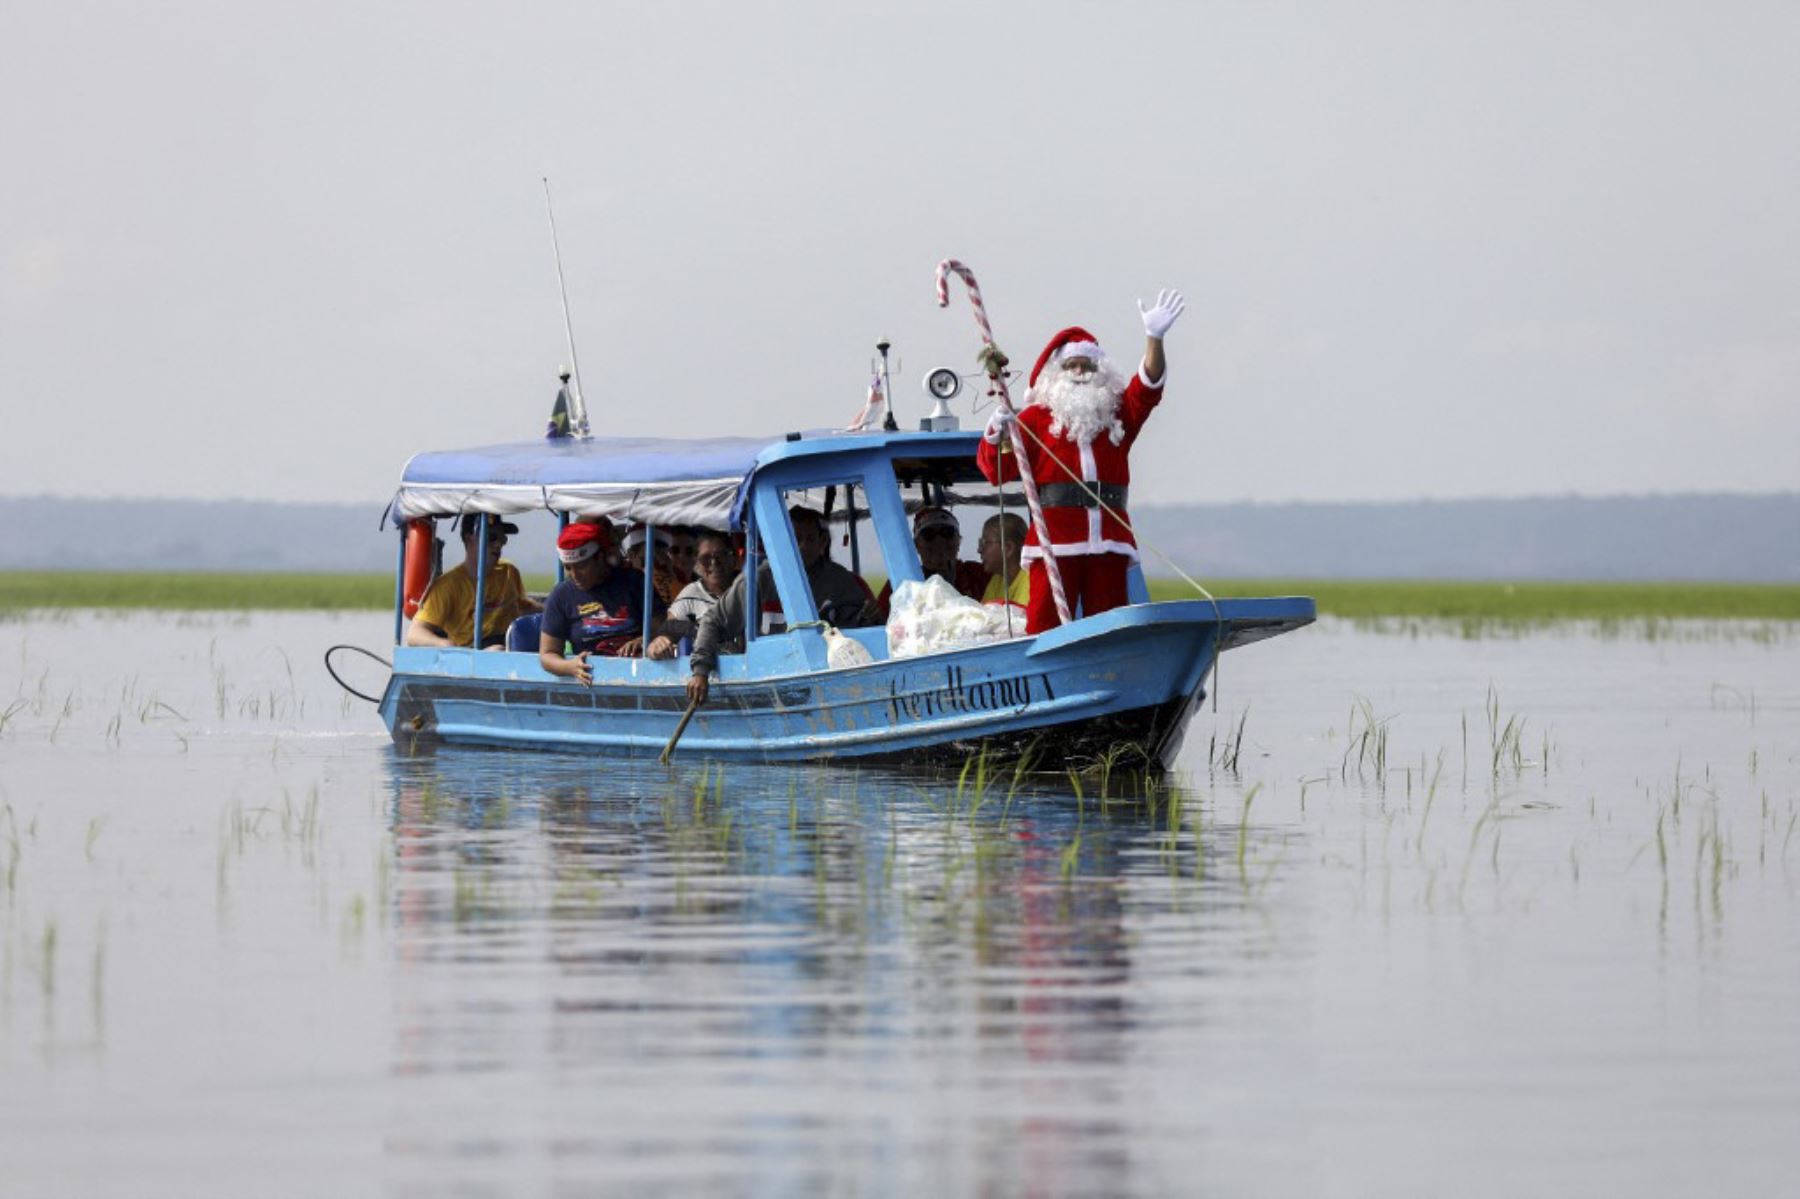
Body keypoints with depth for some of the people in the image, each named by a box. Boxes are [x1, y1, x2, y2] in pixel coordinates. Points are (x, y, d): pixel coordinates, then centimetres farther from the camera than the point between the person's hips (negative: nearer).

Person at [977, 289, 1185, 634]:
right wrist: (995, 437, -19)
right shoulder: (1036, 418, 10)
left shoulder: (1117, 414, 21)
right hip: (1055, 540, -4)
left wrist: (1154, 338, -8)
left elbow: (1146, 388, 5)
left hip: (1109, 542, 4)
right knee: (1045, 629, -11)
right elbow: (997, 470, 2)